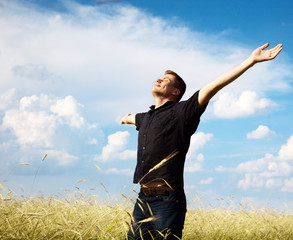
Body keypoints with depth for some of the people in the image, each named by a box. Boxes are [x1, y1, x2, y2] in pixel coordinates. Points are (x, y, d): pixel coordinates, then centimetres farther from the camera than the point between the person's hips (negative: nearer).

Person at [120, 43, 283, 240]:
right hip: (143, 199, 7)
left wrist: (251, 60, -19)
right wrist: (125, 118, 71)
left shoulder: (181, 112, -1)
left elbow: (211, 88, -11)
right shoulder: (145, 118, 21)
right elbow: (133, 117, 46)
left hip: (167, 201, -7)